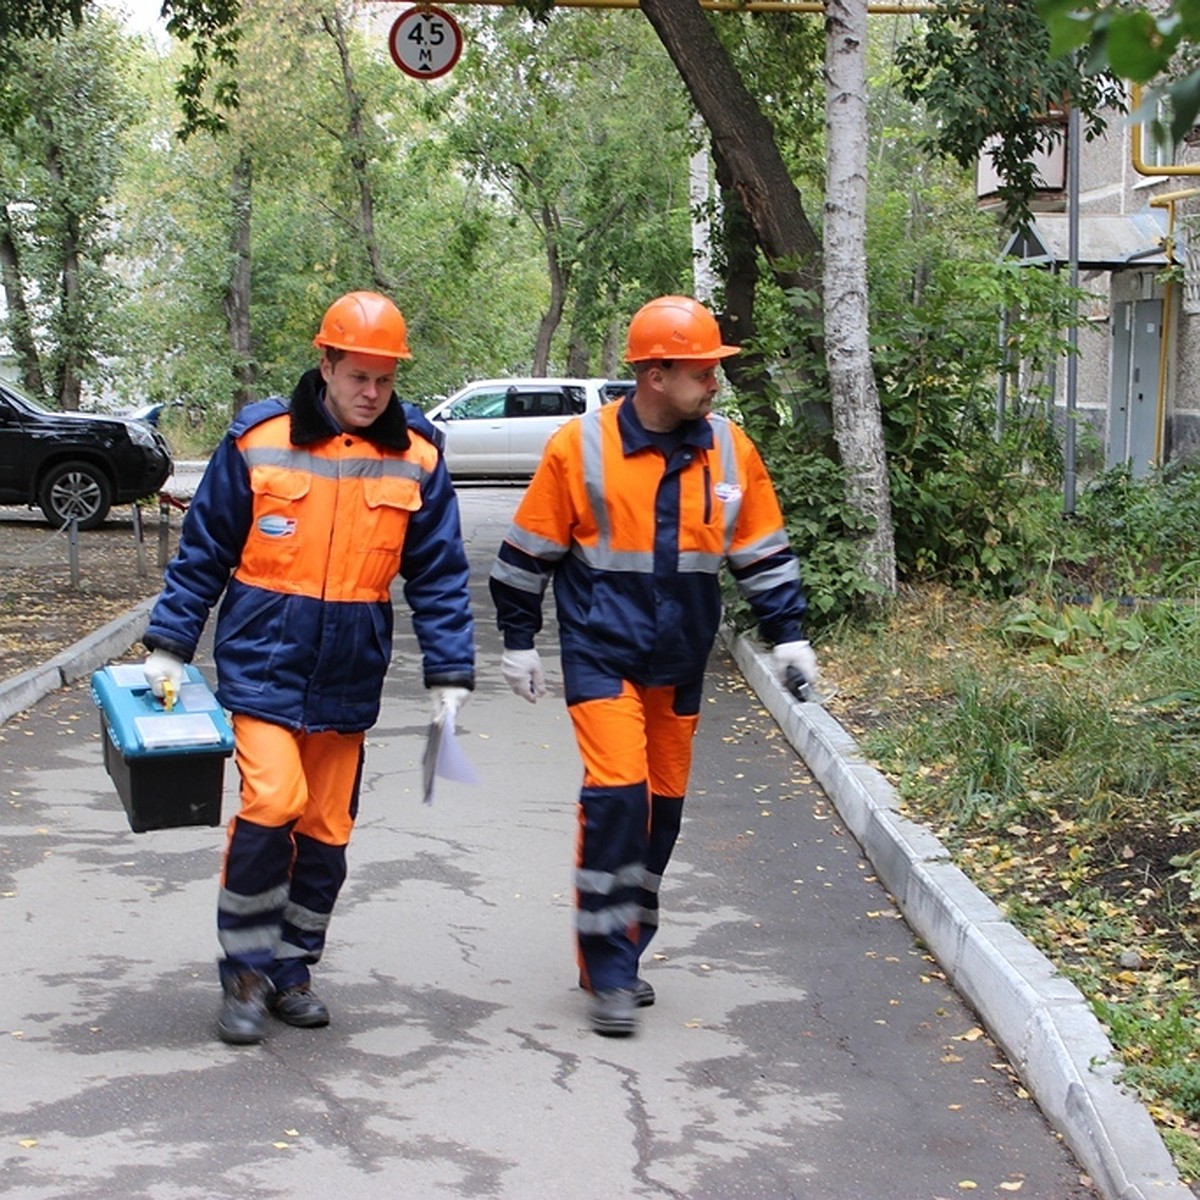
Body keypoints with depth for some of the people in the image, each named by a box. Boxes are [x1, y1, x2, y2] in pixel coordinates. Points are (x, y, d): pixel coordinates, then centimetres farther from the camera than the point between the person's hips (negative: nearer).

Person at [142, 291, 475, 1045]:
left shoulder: (417, 458, 0)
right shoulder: (258, 442, -5)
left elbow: (439, 575, 4)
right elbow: (203, 552, 2)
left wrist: (450, 672, 0)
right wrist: (169, 646, 1)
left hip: (348, 680, 3)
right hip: (262, 663, -3)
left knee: (327, 829, 9)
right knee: (272, 804, -16)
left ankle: (292, 968, 26)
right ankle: (247, 971, 2)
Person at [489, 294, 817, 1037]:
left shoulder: (731, 451, 2)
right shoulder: (581, 447, -9)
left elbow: (764, 552, 11)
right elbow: (529, 552, -1)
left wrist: (788, 634, 6)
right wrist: (519, 641, 2)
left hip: (680, 662, 5)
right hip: (601, 653, -5)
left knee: (663, 805, 10)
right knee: (616, 794, -15)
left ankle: (621, 954, 26)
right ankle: (607, 969, -5)